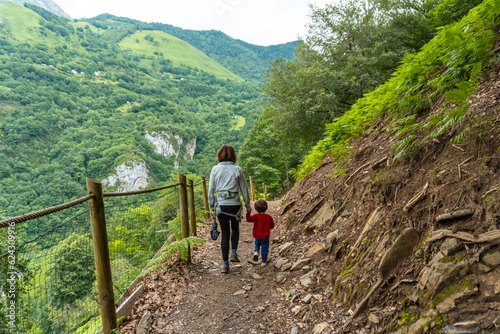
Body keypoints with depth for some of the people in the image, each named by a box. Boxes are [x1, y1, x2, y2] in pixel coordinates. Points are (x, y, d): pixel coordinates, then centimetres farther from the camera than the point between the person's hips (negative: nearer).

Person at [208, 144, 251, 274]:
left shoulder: (215, 169, 0)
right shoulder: (237, 170, -3)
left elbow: (211, 190, 2)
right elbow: (244, 189, 3)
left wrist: (212, 206, 13)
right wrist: (248, 205, 14)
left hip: (221, 204, 1)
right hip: (235, 204, -1)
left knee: (224, 234, 9)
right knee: (235, 228, 27)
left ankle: (225, 265, 12)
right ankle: (234, 253, 17)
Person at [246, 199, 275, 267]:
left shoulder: (256, 216, -13)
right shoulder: (269, 217, -6)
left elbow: (249, 219, -28)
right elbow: (272, 226, 3)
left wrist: (248, 212, -26)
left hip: (257, 236, 0)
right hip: (265, 236, 0)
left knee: (257, 245, 25)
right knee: (264, 249, 11)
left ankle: (256, 252, -5)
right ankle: (264, 262, 15)